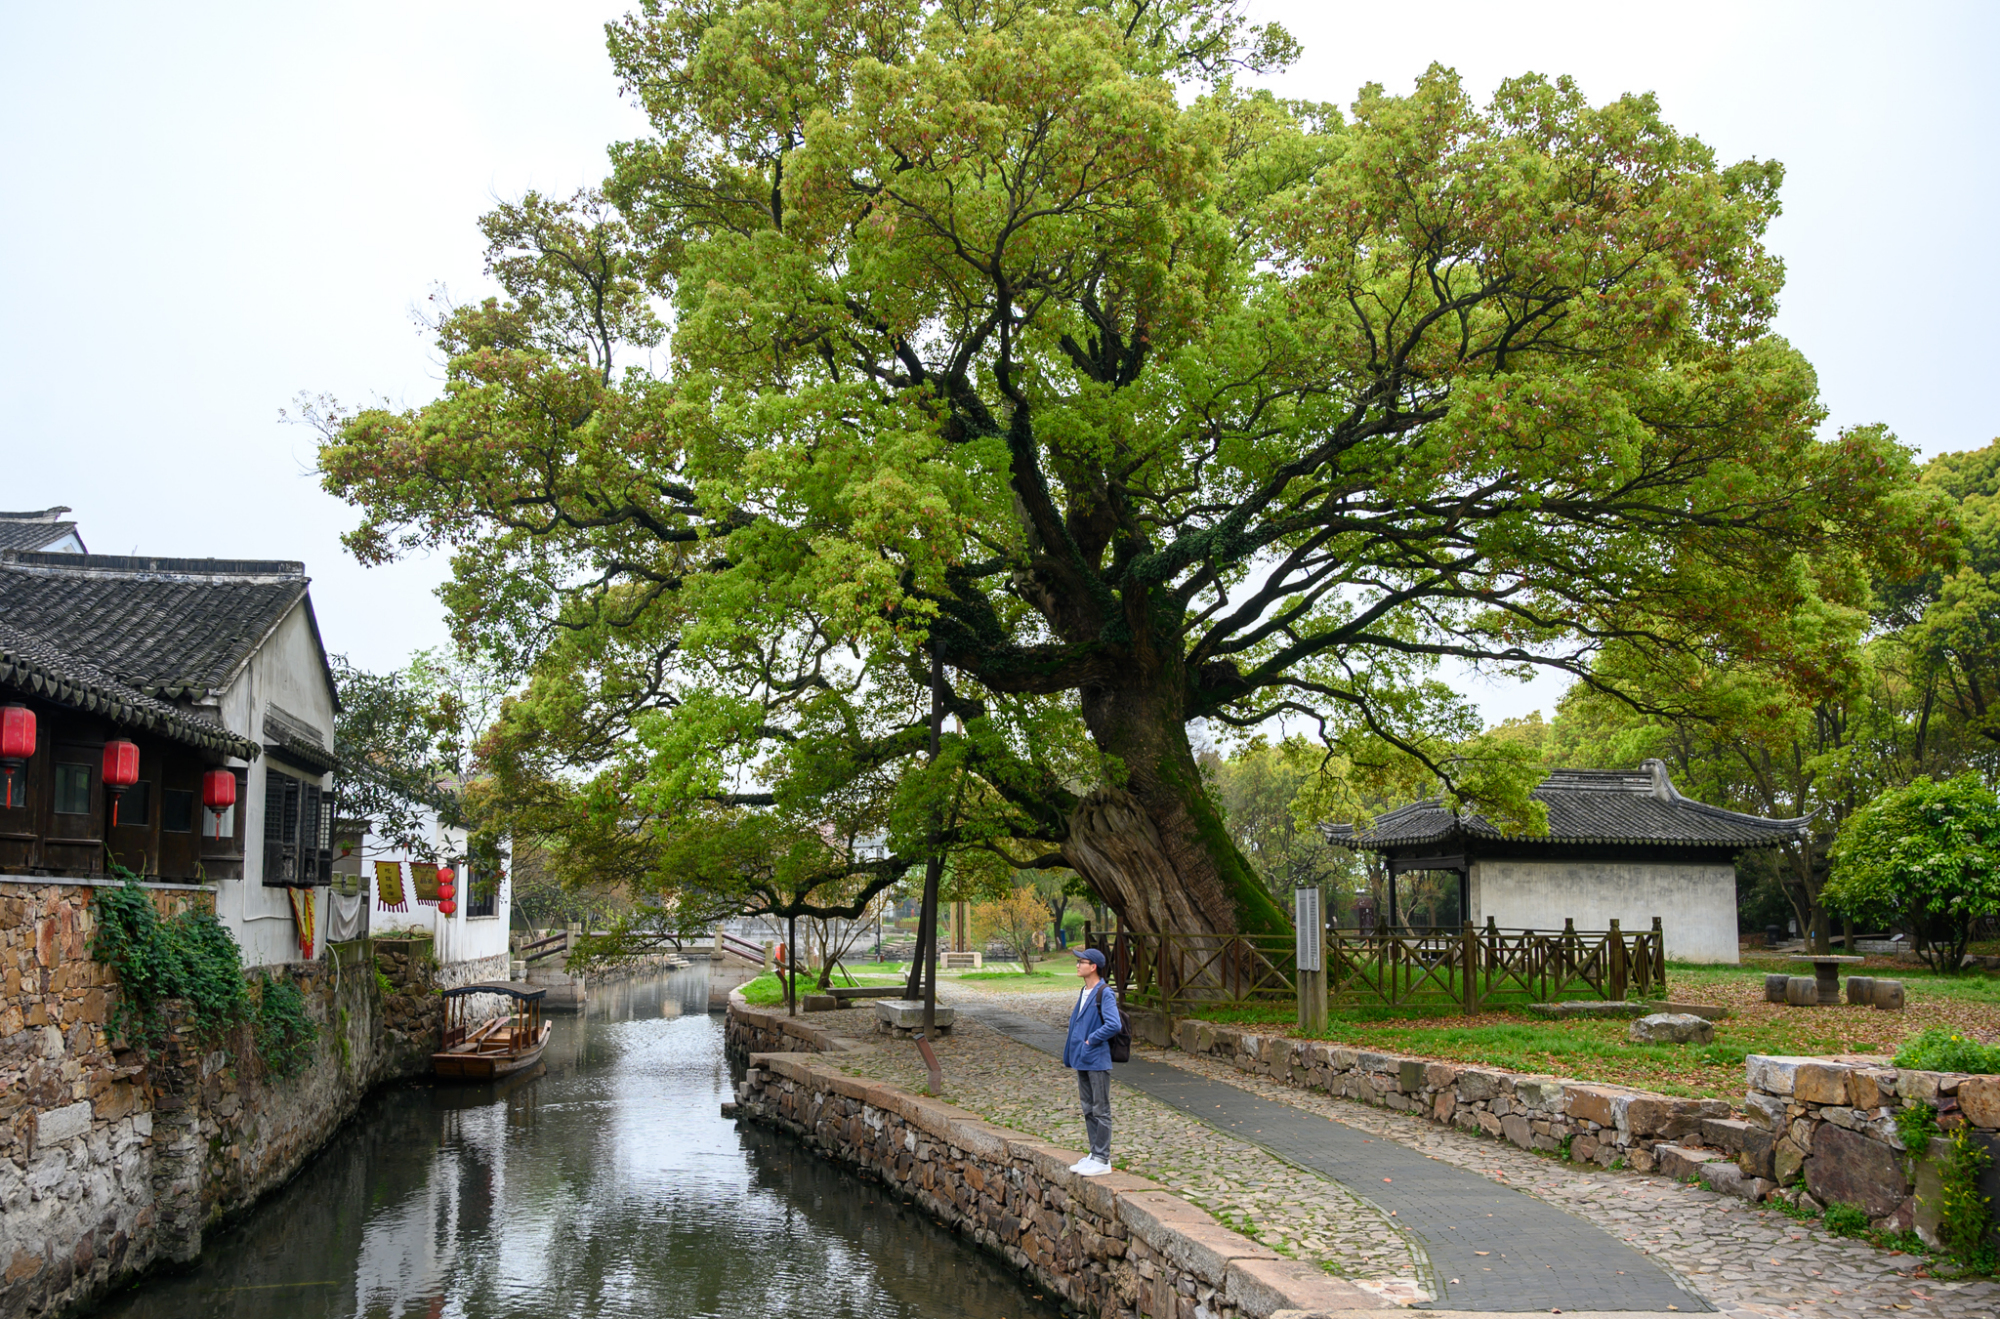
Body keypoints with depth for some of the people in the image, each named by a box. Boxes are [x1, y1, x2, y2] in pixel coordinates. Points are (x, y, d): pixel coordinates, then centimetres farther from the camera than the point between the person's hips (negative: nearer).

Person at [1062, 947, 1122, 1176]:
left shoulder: (1104, 994, -15)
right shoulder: (1083, 993, 13)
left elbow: (1113, 1025, -26)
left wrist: (1091, 1041, -16)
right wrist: (1072, 1054, 14)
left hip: (1097, 1061, -9)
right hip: (1082, 1061, 9)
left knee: (1101, 1111, -1)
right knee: (1089, 1110, 15)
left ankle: (1102, 1160, 4)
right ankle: (1095, 1155, 24)